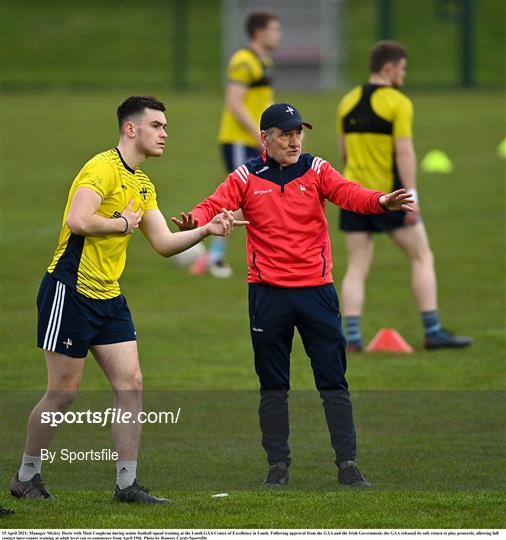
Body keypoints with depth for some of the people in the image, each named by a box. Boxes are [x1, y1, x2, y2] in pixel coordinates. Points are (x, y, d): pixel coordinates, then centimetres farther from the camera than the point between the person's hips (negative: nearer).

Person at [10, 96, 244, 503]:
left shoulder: (143, 186, 15)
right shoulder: (103, 168, -15)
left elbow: (164, 243, 13)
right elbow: (77, 221, -28)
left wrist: (206, 230, -2)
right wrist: (122, 224, -13)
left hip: (109, 297, 9)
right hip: (71, 290, -9)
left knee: (130, 385, 0)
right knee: (63, 392, -2)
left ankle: (128, 483, 3)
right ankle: (26, 477, 13)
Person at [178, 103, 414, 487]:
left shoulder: (316, 170, 3)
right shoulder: (246, 178, 2)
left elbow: (348, 194, -13)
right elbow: (214, 206, -9)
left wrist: (380, 201, -34)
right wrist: (196, 221, -33)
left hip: (316, 288, 0)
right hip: (268, 292, 0)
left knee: (333, 380, 0)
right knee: (273, 384, 7)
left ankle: (347, 463, 4)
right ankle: (278, 465, 15)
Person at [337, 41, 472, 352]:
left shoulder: (348, 102, 9)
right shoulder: (398, 103, -10)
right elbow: (404, 152, -16)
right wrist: (412, 196, -15)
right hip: (389, 194, -5)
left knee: (357, 269, 7)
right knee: (422, 258, 6)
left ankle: (352, 337, -4)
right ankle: (433, 332, 3)